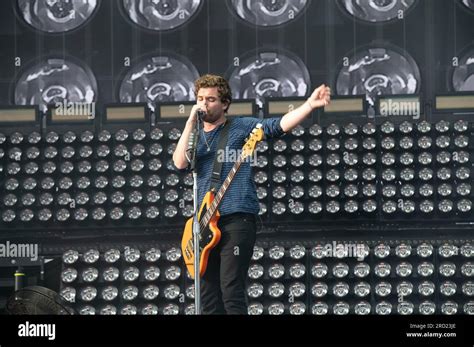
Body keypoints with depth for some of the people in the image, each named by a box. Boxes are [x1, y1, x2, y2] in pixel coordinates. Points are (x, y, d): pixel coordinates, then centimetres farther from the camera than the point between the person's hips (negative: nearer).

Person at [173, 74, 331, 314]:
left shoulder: (241, 127, 4)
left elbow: (278, 125, -8)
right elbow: (180, 163, -2)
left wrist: (310, 105, -22)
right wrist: (191, 121, -2)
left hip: (237, 218, -6)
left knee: (231, 290, -13)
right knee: (208, 295, 5)